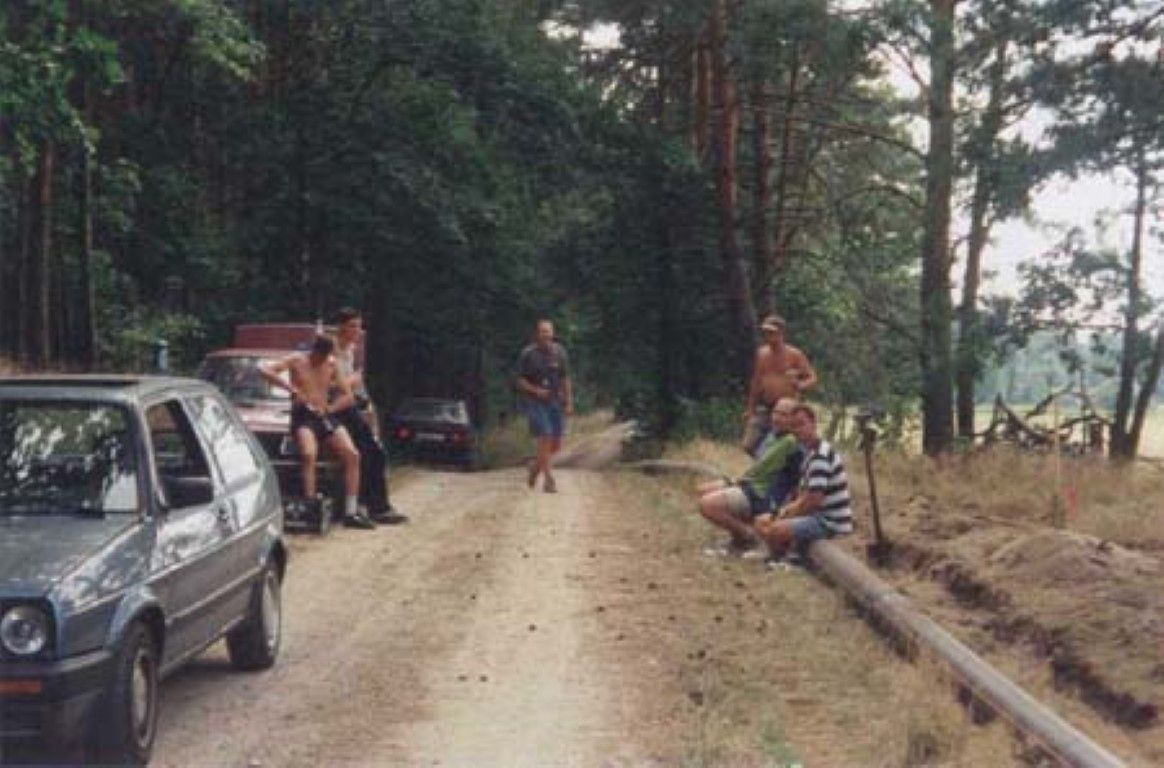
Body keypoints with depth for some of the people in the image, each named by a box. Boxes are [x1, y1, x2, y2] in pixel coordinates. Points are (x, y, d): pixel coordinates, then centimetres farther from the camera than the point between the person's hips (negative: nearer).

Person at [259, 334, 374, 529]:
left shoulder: (331, 365, 13)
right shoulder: (297, 361, 0)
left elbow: (348, 396, 15)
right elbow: (264, 369, -13)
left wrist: (330, 408, -4)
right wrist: (292, 389, -19)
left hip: (325, 417, 5)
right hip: (303, 417, -5)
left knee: (352, 455, -14)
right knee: (309, 454, -34)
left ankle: (351, 512, -13)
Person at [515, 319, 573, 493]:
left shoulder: (559, 352, 5)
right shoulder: (528, 354, -6)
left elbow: (565, 379, 11)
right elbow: (520, 381, -2)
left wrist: (569, 402, 6)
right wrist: (536, 390, -18)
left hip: (555, 402, 4)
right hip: (535, 402, -4)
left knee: (556, 444, 5)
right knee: (545, 439, -13)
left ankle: (536, 467, 30)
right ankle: (548, 480, -9)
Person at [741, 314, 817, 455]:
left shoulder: (794, 355, -5)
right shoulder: (761, 354, 9)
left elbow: (812, 378, -3)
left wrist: (800, 386, -25)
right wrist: (750, 409, 16)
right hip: (764, 409, 4)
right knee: (749, 445, -7)